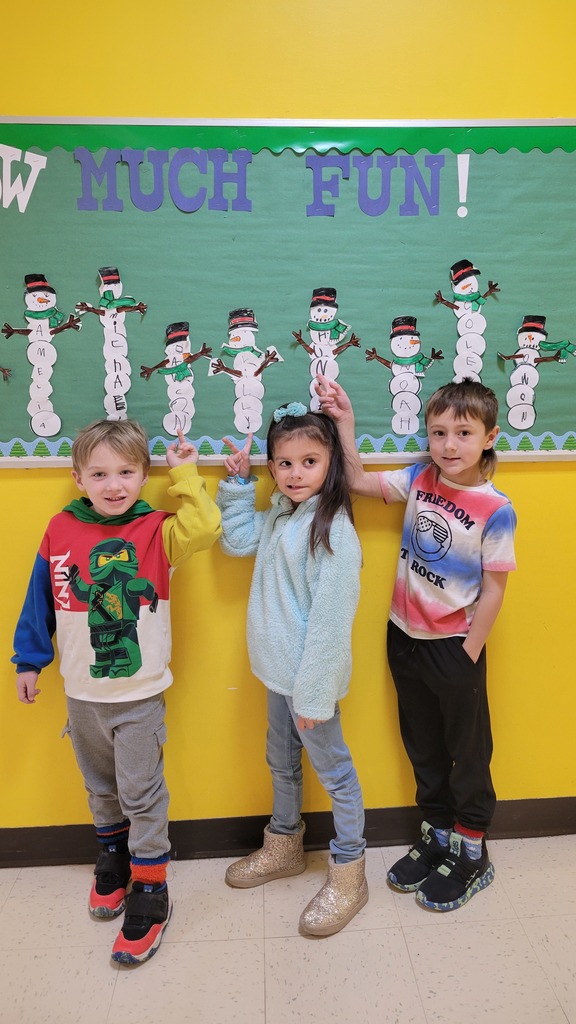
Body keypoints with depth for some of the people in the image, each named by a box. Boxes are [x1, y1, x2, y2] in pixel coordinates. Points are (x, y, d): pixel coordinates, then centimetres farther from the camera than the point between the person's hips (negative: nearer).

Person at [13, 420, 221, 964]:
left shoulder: (155, 530, -12)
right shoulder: (61, 530, -6)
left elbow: (205, 528, -30)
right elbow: (40, 600, 4)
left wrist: (185, 474, -23)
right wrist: (29, 659, 9)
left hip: (140, 695, -3)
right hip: (81, 694, 3)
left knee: (141, 794, 8)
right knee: (100, 787, 24)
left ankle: (150, 892, 25)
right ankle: (113, 852, 48)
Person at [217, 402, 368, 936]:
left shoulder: (333, 529, -23)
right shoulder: (278, 515, 2)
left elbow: (331, 618, -24)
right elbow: (235, 538, 18)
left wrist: (314, 694, -22)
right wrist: (237, 482, 6)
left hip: (310, 677, -8)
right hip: (278, 671, 9)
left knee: (333, 770, 11)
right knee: (281, 762, 25)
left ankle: (348, 874, 32)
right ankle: (284, 847, 48)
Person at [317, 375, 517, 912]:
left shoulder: (495, 510, -18)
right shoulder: (420, 479, -5)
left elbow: (492, 590, -14)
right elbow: (360, 482, 2)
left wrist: (467, 659, -11)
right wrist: (344, 423, -7)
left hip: (455, 646, -5)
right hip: (405, 637, 5)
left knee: (467, 751, 15)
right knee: (422, 746, 21)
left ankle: (471, 852, 35)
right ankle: (437, 835, 42)